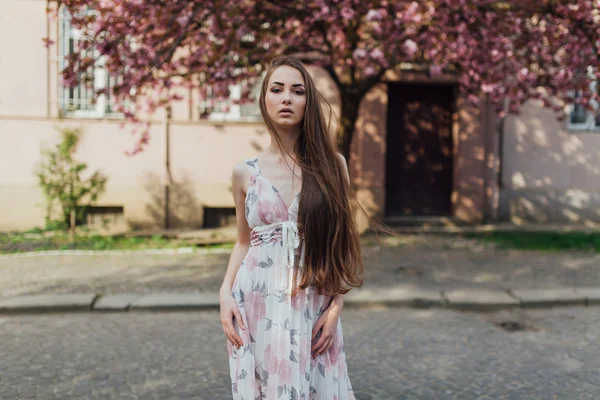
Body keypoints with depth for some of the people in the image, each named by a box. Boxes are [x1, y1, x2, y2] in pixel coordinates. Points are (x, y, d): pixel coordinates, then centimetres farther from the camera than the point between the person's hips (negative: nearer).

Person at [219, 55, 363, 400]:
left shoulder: (331, 164, 1)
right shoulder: (245, 172, 3)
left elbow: (343, 243, 3)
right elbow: (244, 242, 12)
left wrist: (336, 306, -5)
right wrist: (225, 292, -3)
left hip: (313, 305, 0)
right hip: (257, 304, 1)